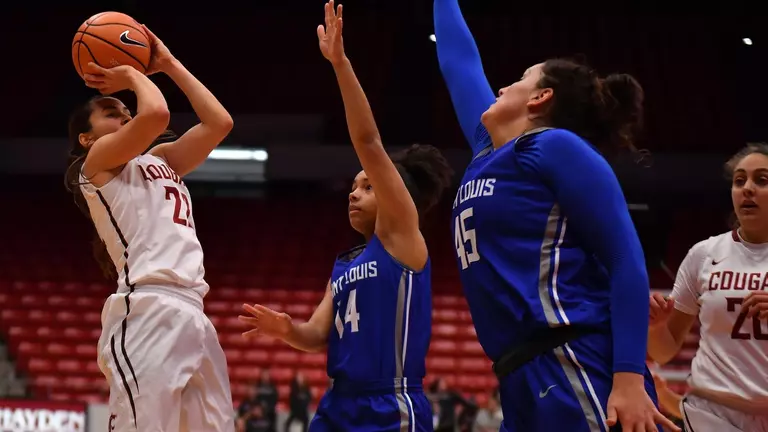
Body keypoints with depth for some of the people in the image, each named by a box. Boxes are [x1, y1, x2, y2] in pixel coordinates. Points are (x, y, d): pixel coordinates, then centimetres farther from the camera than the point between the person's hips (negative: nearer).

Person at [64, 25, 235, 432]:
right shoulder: (97, 162, 5)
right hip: (149, 311, -8)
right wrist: (131, 74, 8)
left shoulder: (159, 162, 28)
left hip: (191, 313, 8)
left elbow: (219, 123, 22)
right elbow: (156, 114, -12)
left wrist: (168, 65, 26)